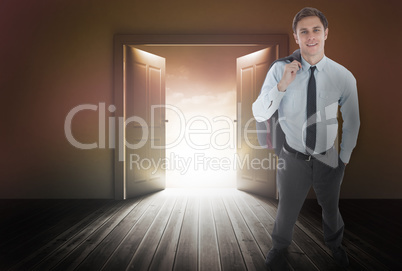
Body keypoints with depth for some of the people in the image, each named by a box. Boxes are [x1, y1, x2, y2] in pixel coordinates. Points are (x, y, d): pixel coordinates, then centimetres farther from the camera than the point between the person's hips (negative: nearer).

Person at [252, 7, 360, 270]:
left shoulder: (343, 76, -12)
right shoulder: (280, 70, -15)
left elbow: (352, 122, 1)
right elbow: (259, 114, -18)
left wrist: (345, 157, 7)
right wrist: (282, 85, -31)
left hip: (328, 158, 2)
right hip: (293, 157, -1)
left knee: (331, 207, 27)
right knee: (287, 210, 18)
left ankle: (335, 244, 62)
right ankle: (279, 248, 51)